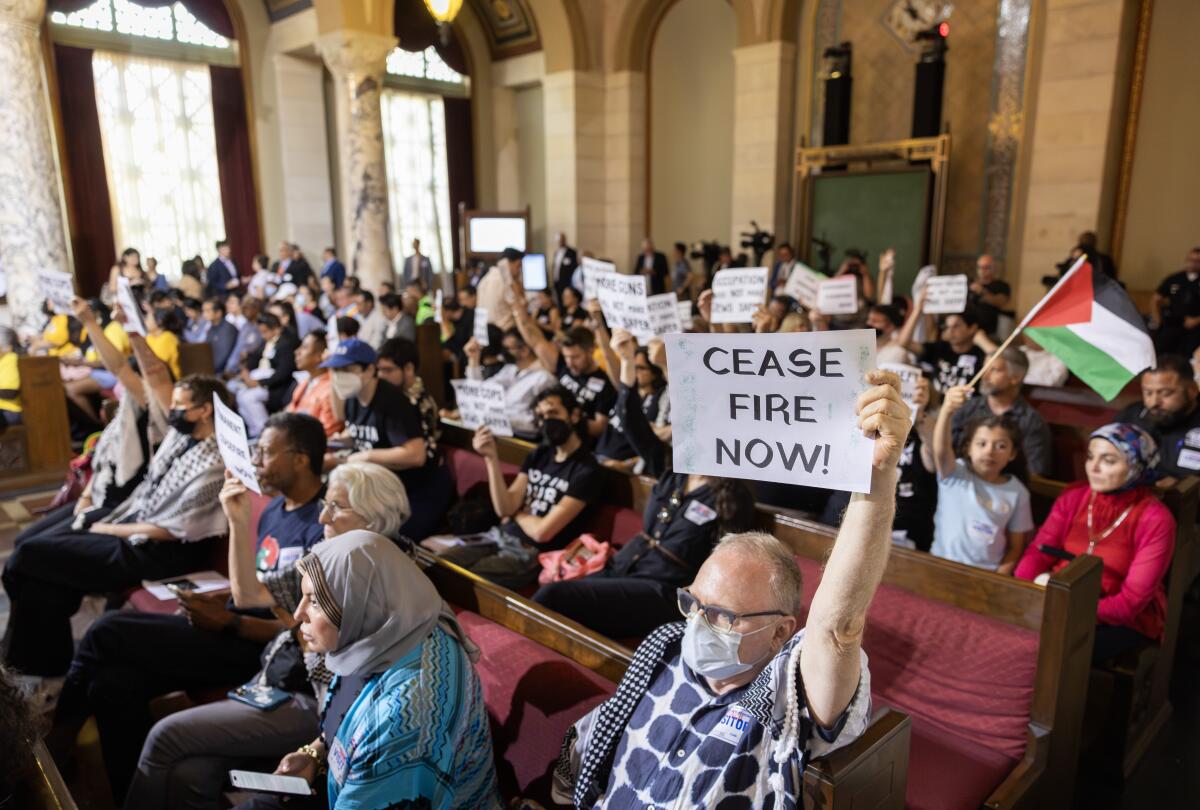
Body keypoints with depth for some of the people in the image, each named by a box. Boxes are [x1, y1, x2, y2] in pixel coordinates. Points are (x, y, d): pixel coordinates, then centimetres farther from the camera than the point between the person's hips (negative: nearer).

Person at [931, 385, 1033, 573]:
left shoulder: (1017, 492, 2)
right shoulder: (954, 474, -5)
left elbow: (1016, 546, 8)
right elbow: (941, 450, -28)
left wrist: (998, 578, -8)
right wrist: (947, 410, -46)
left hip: (987, 574, 2)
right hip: (943, 566, -2)